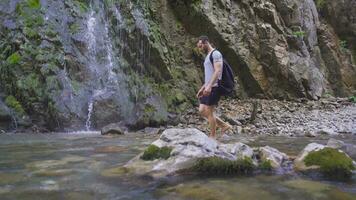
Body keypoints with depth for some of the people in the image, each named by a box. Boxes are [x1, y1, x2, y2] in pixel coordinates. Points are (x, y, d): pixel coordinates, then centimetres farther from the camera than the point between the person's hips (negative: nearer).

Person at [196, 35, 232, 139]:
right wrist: (202, 88, 22)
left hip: (214, 87, -10)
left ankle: (213, 136, 6)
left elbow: (218, 71, -21)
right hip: (208, 88, 10)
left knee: (209, 111, -5)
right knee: (202, 111, 7)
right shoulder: (208, 57, 22)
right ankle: (224, 125, 14)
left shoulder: (215, 54, -8)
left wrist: (209, 86, -30)